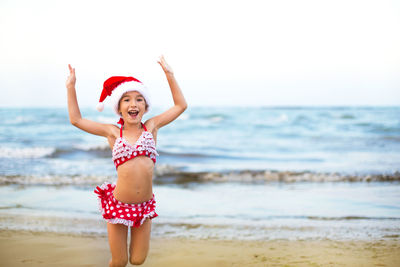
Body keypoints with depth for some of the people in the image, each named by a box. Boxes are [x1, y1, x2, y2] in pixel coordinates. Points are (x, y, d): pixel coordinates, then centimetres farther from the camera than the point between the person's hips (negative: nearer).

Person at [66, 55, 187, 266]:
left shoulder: (152, 127, 4)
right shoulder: (113, 133, 1)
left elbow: (181, 106, 9)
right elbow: (76, 120, 8)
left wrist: (169, 74, 7)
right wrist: (71, 87, 8)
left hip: (144, 206, 1)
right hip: (119, 205, -1)